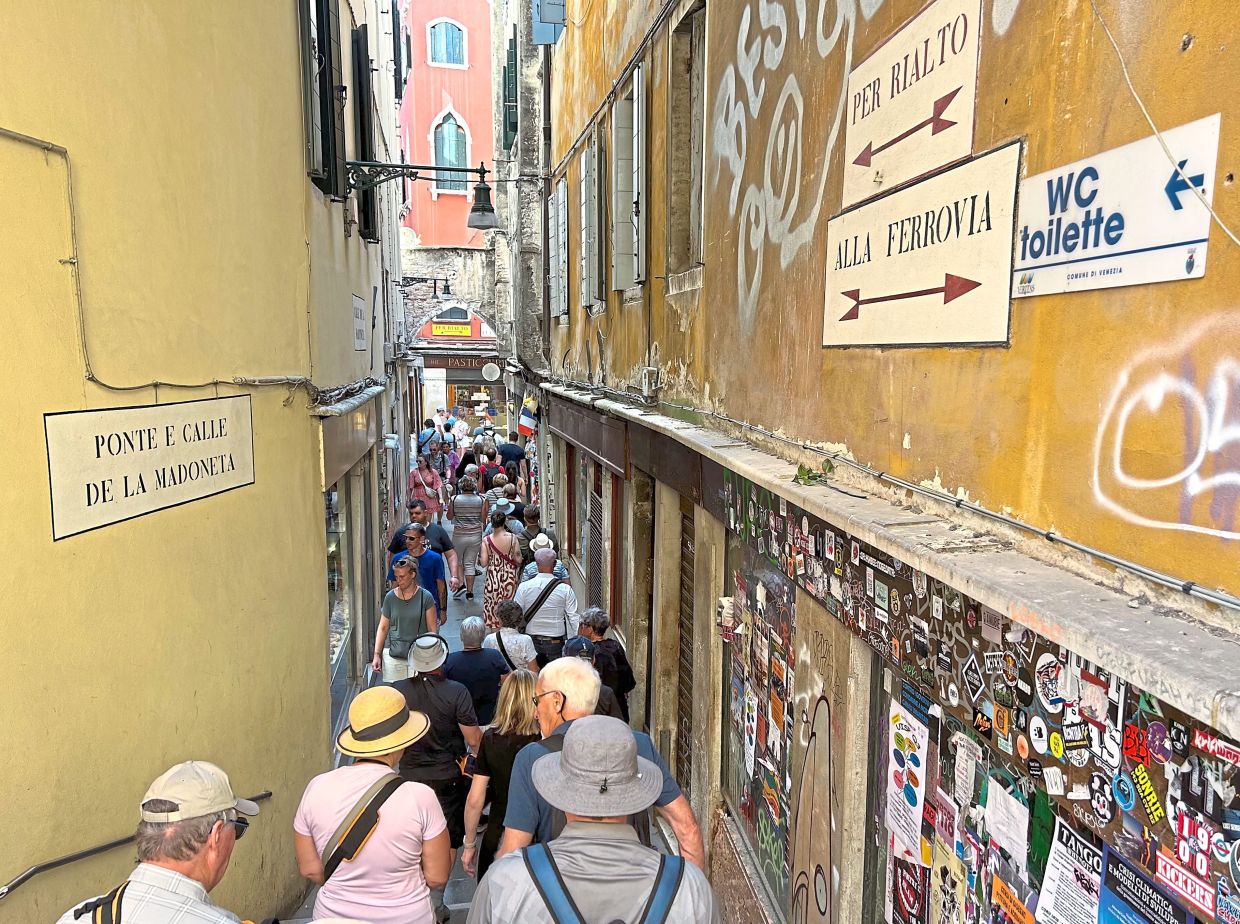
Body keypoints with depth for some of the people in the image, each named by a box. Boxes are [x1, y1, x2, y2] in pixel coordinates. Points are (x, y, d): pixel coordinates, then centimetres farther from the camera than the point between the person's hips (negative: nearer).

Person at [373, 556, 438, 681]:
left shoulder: (425, 597, -2)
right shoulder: (390, 597, 4)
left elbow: (432, 630, 2)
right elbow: (383, 627, 9)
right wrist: (377, 654, 5)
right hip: (393, 655, 2)